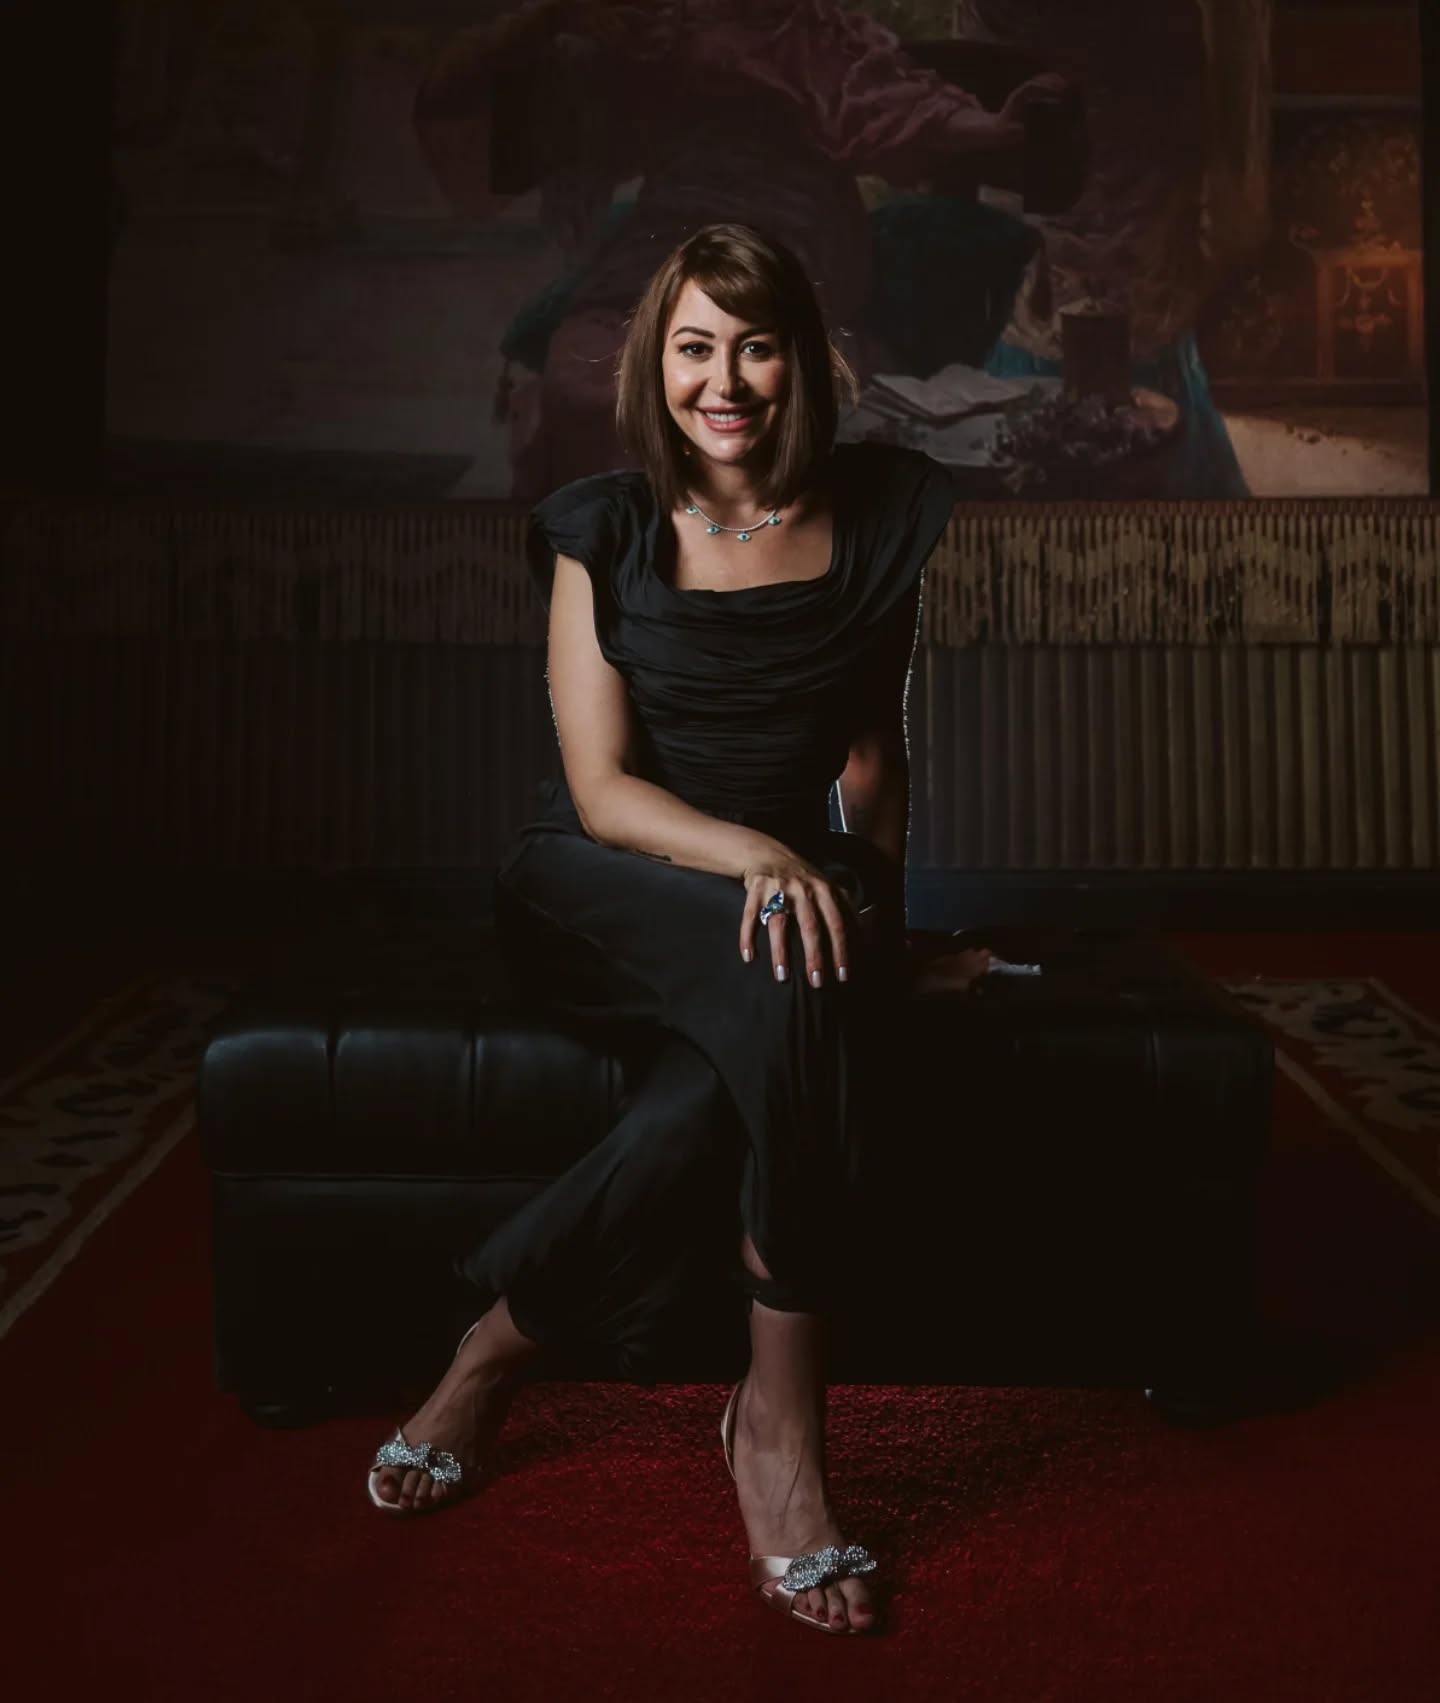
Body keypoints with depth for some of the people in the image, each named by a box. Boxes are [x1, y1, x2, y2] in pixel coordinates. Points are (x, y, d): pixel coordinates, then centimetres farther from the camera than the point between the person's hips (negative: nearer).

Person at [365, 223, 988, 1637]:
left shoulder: (880, 514, 5)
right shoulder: (604, 529, -2)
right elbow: (602, 789, -9)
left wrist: (880, 899, 5)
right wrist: (755, 859, -26)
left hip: (794, 873, 2)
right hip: (600, 887, -2)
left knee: (729, 1084, -35)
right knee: (793, 984, -36)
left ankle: (502, 1342, -17)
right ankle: (782, 1408, -23)